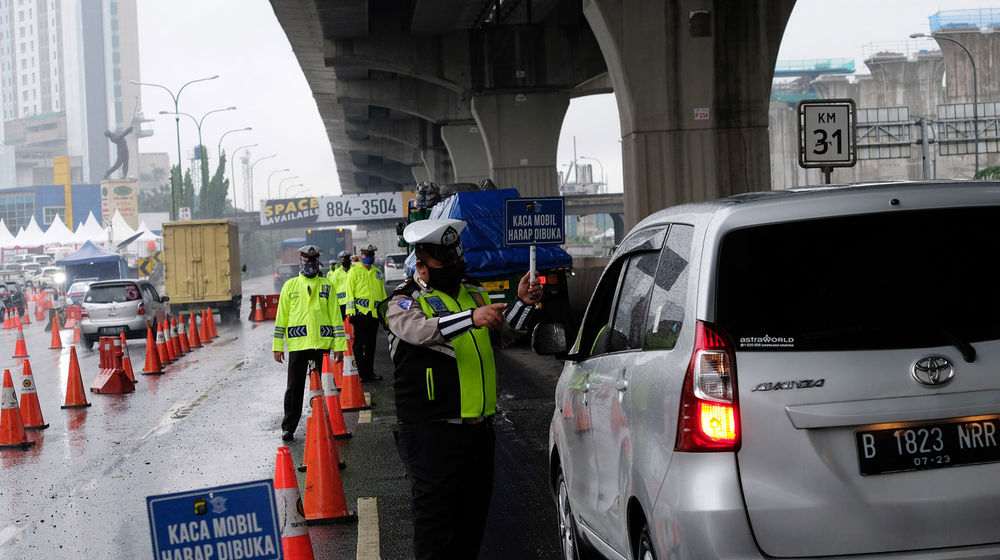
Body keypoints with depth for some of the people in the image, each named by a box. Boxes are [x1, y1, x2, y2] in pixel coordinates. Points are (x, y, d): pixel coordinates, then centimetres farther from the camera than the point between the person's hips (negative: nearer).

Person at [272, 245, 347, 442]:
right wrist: (277, 346, 4)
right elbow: (281, 317, 9)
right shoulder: (290, 285, 8)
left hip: (321, 344, 0)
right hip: (297, 344, 0)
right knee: (294, 388, 3)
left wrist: (339, 346, 1)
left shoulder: (327, 286, 8)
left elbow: (336, 317, 7)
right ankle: (288, 428, 12)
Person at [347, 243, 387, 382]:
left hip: (374, 313, 5)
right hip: (360, 312, -5)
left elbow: (383, 294, 22)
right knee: (359, 344, -3)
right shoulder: (354, 271, 2)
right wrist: (351, 311, -12)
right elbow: (349, 292, -3)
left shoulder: (378, 273, 17)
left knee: (371, 344, 9)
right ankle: (360, 374, 0)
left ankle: (370, 372, 16)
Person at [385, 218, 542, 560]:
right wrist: (471, 317, -38)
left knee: (474, 509, 13)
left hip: (478, 426, 6)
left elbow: (502, 334, 15)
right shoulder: (404, 302, -5)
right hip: (431, 432, -6)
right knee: (433, 515, -4)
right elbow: (421, 330, -26)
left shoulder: (474, 294, 15)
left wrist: (522, 304, -3)